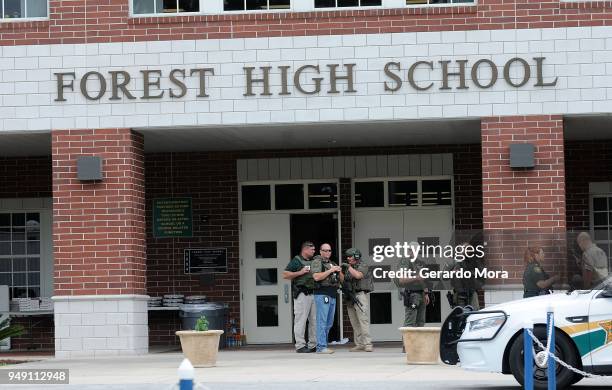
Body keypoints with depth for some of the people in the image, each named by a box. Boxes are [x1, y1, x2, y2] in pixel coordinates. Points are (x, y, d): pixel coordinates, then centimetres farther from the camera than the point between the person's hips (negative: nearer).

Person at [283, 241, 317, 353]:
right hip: (302, 294, -7)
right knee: (301, 320, -8)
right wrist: (300, 272, -12)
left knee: (315, 320, 6)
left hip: (313, 293, 7)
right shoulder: (296, 260, 0)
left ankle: (313, 345, 12)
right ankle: (300, 345, -7)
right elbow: (285, 275, -5)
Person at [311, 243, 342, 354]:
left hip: (332, 295, 8)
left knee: (329, 323, 10)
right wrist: (330, 271, -17)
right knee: (322, 322, -11)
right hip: (322, 294, -8)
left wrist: (339, 271, 3)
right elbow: (316, 277, -17)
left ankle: (322, 345, 15)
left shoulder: (332, 263, 22)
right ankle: (321, 347, -13)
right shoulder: (317, 262, -2)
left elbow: (341, 280, 23)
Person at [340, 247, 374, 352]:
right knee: (355, 323, 5)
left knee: (363, 320, -12)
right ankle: (359, 344, 7)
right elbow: (343, 281, 18)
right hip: (350, 297, 7)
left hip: (359, 295, -7)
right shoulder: (347, 267, 18)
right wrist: (341, 271, 4)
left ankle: (368, 344, -14)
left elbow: (358, 275, -20)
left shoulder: (362, 266, -2)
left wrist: (349, 267, -15)